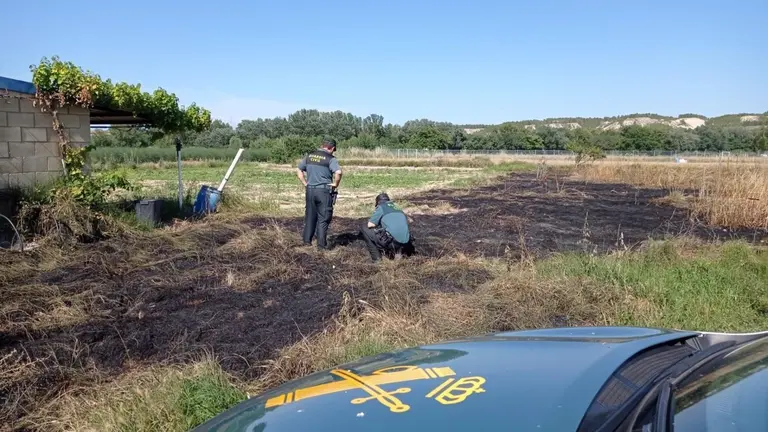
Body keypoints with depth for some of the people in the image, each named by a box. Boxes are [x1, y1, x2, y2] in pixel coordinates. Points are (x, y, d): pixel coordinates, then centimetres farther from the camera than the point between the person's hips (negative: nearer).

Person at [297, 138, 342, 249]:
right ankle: (321, 243, 4)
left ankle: (307, 240, 20)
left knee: (310, 216, 15)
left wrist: (305, 183, 13)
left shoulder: (309, 156, 9)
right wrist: (335, 184, -10)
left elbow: (299, 171, 14)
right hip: (324, 191, -5)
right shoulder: (330, 158, -9)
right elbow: (338, 172, -25)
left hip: (310, 190, 5)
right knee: (323, 218, 3)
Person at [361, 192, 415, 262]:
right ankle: (398, 252, 14)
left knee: (365, 230, 12)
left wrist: (378, 225, 25)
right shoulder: (398, 208, 24)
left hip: (390, 242, -6)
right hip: (405, 243, 7)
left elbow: (370, 225, 2)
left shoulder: (381, 207, 7)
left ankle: (376, 258, 10)